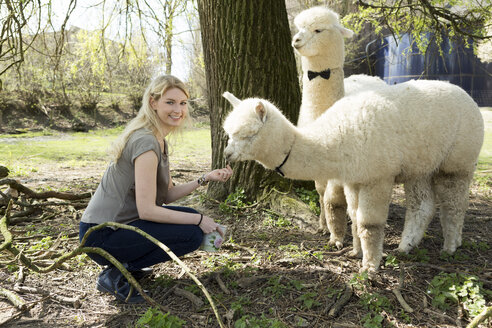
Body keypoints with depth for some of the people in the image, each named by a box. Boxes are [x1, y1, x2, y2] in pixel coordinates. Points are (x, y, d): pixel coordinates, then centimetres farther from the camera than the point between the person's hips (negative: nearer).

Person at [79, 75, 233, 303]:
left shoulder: (159, 139, 8)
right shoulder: (145, 142, -22)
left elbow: (167, 195, 10)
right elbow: (147, 210, -24)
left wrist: (205, 179, -1)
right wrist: (199, 220, -17)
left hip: (119, 223, 9)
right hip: (102, 235, -9)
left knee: (192, 218, 10)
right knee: (192, 234, -15)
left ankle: (127, 265, 12)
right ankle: (115, 276, -6)